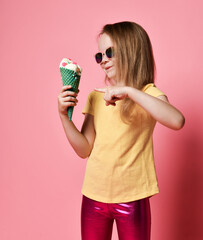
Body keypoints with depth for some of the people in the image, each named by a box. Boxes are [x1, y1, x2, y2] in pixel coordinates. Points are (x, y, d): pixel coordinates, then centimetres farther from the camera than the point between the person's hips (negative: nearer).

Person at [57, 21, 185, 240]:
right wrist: (64, 115, -9)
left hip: (132, 198, -3)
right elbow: (84, 150, 2)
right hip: (94, 196, 4)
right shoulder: (95, 97, 6)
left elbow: (177, 121, -28)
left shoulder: (147, 94, -6)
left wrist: (129, 91, -30)